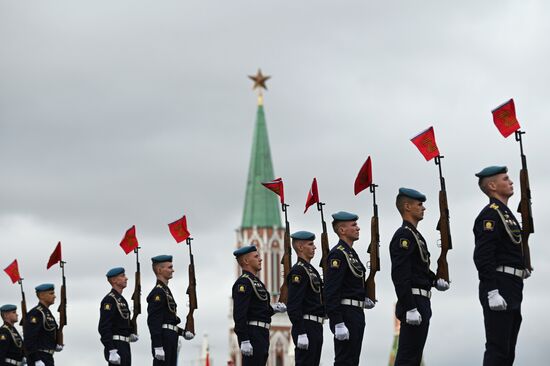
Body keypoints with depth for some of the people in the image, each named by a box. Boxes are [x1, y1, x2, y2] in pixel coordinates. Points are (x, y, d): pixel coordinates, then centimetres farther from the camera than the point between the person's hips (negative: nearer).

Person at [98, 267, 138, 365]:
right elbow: (104, 328, -20)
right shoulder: (109, 300, -13)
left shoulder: (121, 299, 17)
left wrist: (130, 335, 11)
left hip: (125, 346, 10)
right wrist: (112, 352, -25)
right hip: (115, 347, -10)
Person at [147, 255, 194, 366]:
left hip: (170, 342, 10)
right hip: (163, 342, -10)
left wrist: (183, 333, 17)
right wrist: (158, 347, -24)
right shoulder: (158, 292, -12)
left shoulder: (165, 290, 19)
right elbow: (153, 322, -19)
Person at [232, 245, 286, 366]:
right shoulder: (244, 282, -13)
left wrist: (273, 308, 8)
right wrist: (244, 341, -25)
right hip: (252, 336, -10)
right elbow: (239, 314, -21)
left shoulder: (254, 281, 19)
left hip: (261, 336, 10)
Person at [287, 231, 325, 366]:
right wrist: (301, 333, -23)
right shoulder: (298, 271, -12)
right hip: (306, 329, -10)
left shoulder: (310, 269, 19)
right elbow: (293, 306, -19)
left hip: (316, 328, 10)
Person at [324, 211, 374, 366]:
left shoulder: (350, 253, 16)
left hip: (356, 314, 10)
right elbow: (331, 292, -21)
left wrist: (363, 298, 11)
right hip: (346, 316, -10)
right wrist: (338, 323, -26)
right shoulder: (338, 254, -15)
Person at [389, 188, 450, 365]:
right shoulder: (404, 235, -13)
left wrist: (435, 281, 13)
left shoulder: (414, 234, 18)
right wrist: (410, 309, -26)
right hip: (414, 303, -10)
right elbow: (400, 276, -22)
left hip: (421, 304, 10)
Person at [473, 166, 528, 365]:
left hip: (512, 292, 10)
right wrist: (492, 292, -25)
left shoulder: (505, 214, 20)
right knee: (497, 350, -10)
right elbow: (483, 257, -20)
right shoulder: (490, 214, -11)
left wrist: (520, 268, 11)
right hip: (499, 290, -10)